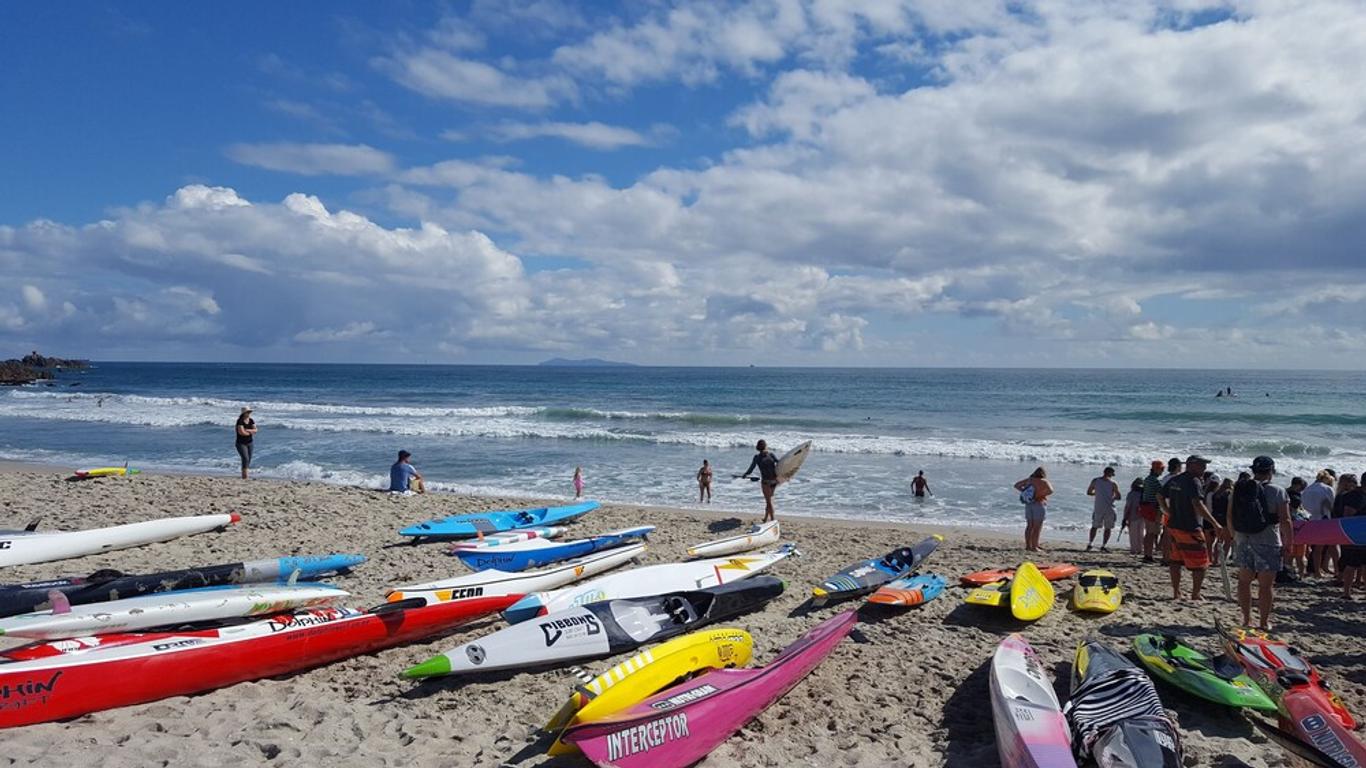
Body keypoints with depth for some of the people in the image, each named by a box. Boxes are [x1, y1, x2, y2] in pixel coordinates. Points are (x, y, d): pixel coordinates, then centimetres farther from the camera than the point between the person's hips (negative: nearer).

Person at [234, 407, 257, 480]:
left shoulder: (251, 420, 4)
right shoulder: (240, 421, -15)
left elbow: (255, 430, -2)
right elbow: (241, 432, -24)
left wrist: (247, 430, -19)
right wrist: (251, 432, -9)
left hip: (249, 443, 6)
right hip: (241, 443, -6)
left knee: (249, 460, 7)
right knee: (245, 458, -18)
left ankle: (243, 475, 16)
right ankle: (244, 476, -18)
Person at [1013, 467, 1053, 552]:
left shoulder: (1029, 479, 8)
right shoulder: (1043, 481, -9)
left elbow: (1016, 485, 15)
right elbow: (1050, 491, -25)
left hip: (1029, 505, 6)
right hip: (1039, 505, -6)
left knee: (1029, 526, 11)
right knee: (1037, 527, -2)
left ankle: (1028, 546, 14)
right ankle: (1034, 547, -3)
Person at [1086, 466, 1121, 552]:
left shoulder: (1095, 481, 2)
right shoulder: (1113, 483, -5)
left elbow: (1088, 492, 8)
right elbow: (1118, 497, -4)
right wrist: (1112, 497, 15)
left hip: (1098, 507, 2)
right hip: (1109, 508, -2)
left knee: (1094, 526, 14)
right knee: (1107, 528, 8)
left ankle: (1090, 544, 7)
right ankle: (1104, 546, 4)